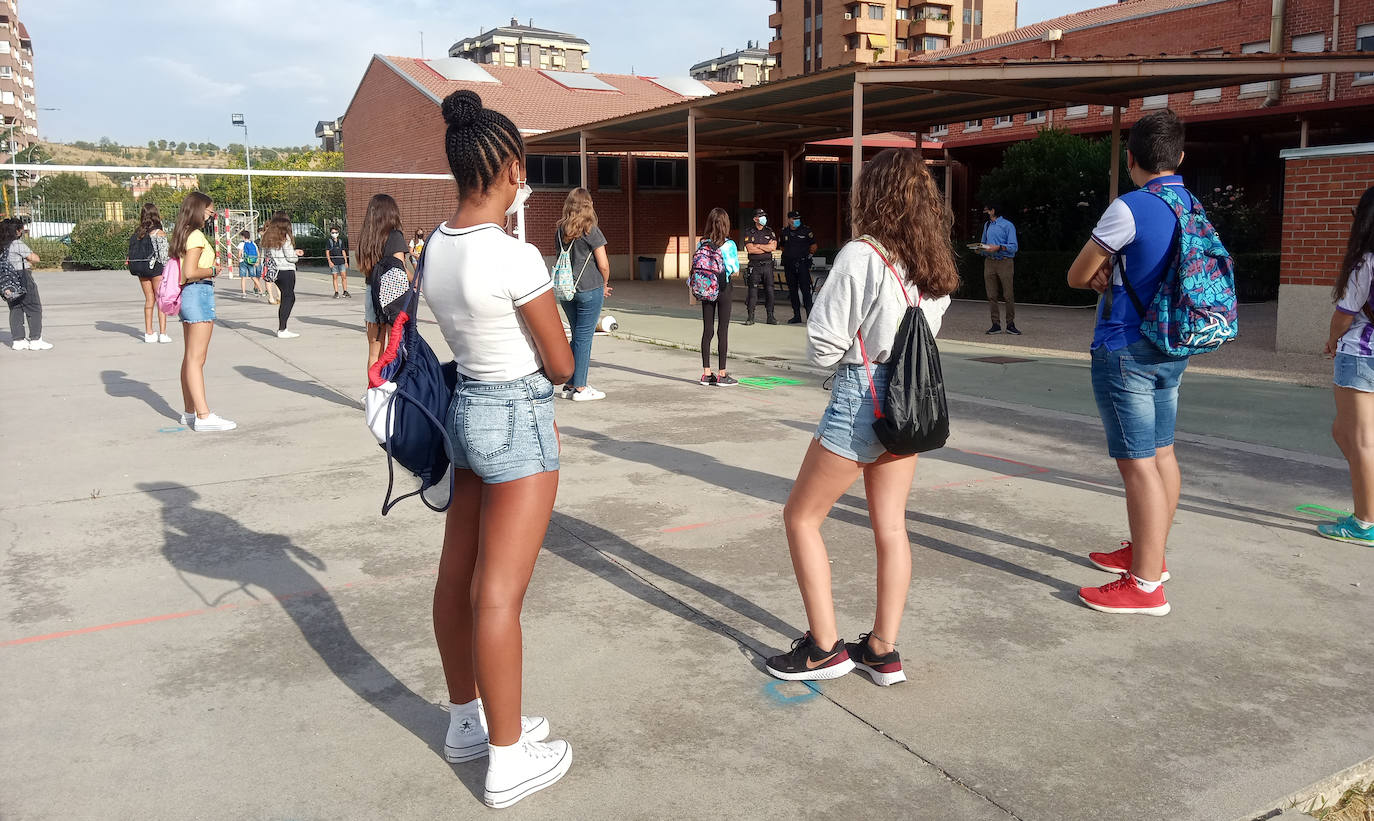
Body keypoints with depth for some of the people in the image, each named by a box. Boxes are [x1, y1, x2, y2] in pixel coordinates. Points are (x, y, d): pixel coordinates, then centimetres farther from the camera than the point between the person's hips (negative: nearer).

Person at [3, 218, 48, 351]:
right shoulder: (18, 244, -16)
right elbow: (35, 259, -17)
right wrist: (30, 262, 3)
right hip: (22, 278, -8)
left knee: (15, 310, 12)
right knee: (34, 309, 1)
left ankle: (18, 340, 14)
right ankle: (36, 340, 0)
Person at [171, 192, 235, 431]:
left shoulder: (184, 235, 16)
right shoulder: (197, 236, -12)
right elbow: (190, 272, -20)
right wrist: (215, 270, -8)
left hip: (188, 295, 10)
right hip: (199, 294, -10)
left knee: (190, 357, 15)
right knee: (196, 358, -11)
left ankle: (189, 411, 22)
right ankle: (203, 416, -11)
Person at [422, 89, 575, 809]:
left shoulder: (435, 248, 3)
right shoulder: (514, 256, -21)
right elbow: (562, 365, -13)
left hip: (468, 406, 8)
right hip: (519, 421, -8)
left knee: (457, 575, 16)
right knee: (499, 595, -1)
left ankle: (466, 721, 34)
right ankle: (507, 760, 13)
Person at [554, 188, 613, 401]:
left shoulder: (559, 231, 8)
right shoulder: (591, 231, -9)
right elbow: (603, 265, -10)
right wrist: (604, 285, 9)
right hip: (589, 289, -6)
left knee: (578, 336, 16)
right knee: (584, 337, 0)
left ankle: (570, 385, 19)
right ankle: (580, 389, 3)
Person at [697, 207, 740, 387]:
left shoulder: (702, 243, 0)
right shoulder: (729, 245, -11)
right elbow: (734, 270, -11)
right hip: (724, 289, -4)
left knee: (707, 330, 8)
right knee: (723, 330, 1)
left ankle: (706, 373, 11)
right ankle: (722, 374, 4)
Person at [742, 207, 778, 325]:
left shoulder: (770, 232, 10)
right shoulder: (749, 233, 3)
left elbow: (773, 247, -5)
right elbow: (750, 249, -11)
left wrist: (757, 246, -8)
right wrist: (766, 247, -7)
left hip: (767, 264, 2)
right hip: (754, 265, -2)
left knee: (769, 290, 0)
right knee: (752, 290, -4)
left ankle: (770, 316, 6)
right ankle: (750, 317, 2)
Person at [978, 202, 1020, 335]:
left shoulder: (1007, 225, -3)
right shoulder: (986, 225, 18)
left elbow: (1013, 247, -9)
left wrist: (998, 247, -22)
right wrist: (980, 248, 2)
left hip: (1005, 263, -6)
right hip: (989, 262, 6)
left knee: (1008, 295, -5)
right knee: (991, 295, 2)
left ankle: (1010, 325, 1)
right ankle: (996, 324, 6)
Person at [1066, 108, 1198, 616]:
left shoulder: (1129, 208, -17)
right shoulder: (1194, 208, 8)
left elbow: (1077, 277, -8)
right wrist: (1114, 277, 1)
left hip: (1125, 350, -9)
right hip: (1171, 349, 9)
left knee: (1137, 463, -6)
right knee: (1161, 454, 17)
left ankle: (1146, 584, -2)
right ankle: (1149, 554, 32)